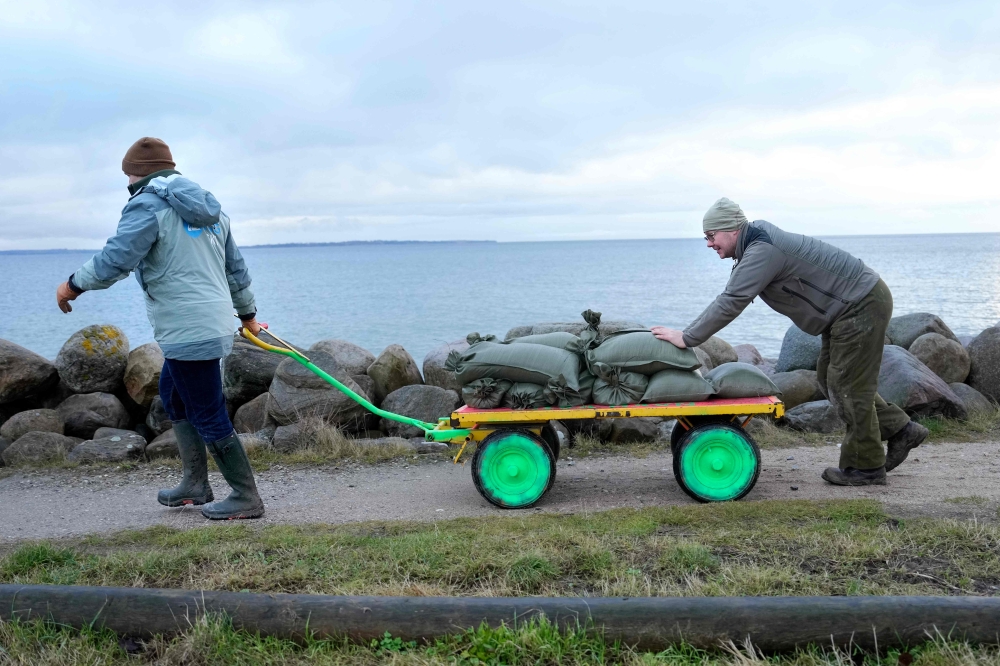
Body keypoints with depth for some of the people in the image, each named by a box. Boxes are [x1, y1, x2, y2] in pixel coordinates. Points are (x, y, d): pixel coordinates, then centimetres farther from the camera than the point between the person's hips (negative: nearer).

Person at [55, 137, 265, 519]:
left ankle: (247, 498, 6)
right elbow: (236, 268, 22)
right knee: (173, 396, 23)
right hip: (213, 326, 10)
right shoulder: (208, 208, 16)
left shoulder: (148, 205, -10)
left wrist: (73, 285, -4)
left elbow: (115, 260, -21)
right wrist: (247, 314, 32)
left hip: (190, 334, -9)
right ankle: (195, 484, 27)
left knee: (209, 417, -1)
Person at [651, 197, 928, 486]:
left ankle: (865, 467, 10)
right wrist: (690, 332, 2)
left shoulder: (762, 251, -25)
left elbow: (730, 303, -29)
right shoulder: (756, 245, 8)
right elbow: (728, 300, 9)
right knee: (830, 378, 16)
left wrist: (687, 338, -24)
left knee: (848, 385, -3)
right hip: (849, 307, 10)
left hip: (862, 305, -10)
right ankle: (900, 430, 25)